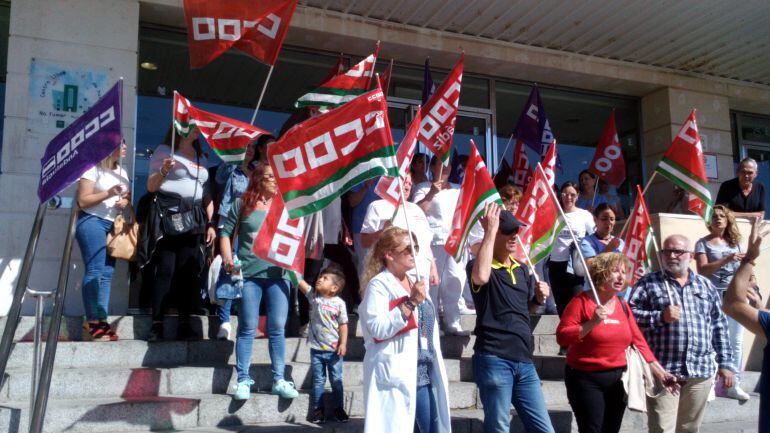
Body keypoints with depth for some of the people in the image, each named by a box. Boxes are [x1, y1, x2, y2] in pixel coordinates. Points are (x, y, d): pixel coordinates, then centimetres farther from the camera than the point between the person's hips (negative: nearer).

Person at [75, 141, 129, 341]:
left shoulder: (122, 172, 18)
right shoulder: (93, 169, -5)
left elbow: (127, 195, 24)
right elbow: (83, 200, -10)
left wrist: (125, 201, 1)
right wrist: (108, 193, -20)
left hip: (113, 225, 7)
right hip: (92, 222, -7)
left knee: (107, 273, 0)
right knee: (94, 271, -12)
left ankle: (101, 321, -1)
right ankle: (92, 322, -11)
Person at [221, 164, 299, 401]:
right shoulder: (242, 204, 5)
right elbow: (226, 232, 5)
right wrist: (227, 258, -8)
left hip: (278, 273, 2)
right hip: (248, 274, -2)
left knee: (277, 328, 4)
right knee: (247, 328, 3)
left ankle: (279, 380, 12)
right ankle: (243, 380, 10)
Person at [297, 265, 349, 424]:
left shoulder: (339, 303, -7)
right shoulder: (313, 295, 0)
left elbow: (343, 325, -4)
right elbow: (300, 282, -7)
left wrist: (343, 344, -10)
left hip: (334, 349, -2)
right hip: (317, 349, 2)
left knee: (336, 380, 9)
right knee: (318, 380, 9)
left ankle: (338, 408, 21)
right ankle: (318, 409, 17)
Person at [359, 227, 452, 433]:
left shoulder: (415, 283, 16)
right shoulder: (379, 284, -9)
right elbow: (378, 329, -22)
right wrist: (410, 302, -23)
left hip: (426, 373, 8)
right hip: (397, 374, -8)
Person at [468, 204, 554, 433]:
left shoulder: (522, 270, 15)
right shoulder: (478, 266, -6)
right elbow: (481, 277, -32)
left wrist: (539, 297, 3)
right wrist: (490, 230, -23)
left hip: (524, 362, 7)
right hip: (494, 360, -6)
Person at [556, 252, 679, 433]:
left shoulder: (622, 304, 9)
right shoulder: (582, 301, -10)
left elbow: (638, 341, 8)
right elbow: (562, 337, -16)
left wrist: (661, 373, 3)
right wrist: (592, 323, -25)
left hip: (617, 379, 6)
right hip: (586, 379, -6)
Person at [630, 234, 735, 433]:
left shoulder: (705, 285, 15)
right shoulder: (648, 283, 3)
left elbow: (719, 326, 15)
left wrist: (725, 362, 12)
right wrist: (660, 317, -16)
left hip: (701, 372, 4)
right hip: (663, 371, -4)